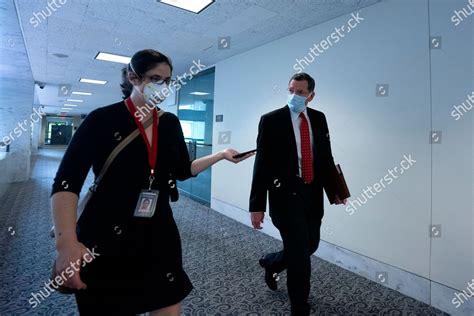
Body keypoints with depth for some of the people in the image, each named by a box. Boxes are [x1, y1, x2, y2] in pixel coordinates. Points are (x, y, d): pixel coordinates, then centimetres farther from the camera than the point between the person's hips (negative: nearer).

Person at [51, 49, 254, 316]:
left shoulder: (170, 123, 4)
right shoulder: (103, 119, -10)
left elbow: (182, 170, 10)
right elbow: (67, 181, -14)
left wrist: (221, 155, 0)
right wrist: (67, 242, -27)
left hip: (159, 235, 4)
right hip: (106, 238, -3)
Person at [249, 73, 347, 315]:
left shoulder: (319, 118, 7)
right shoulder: (271, 120, -8)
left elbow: (326, 156, 13)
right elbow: (262, 164, -11)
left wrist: (334, 190, 9)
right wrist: (257, 205, -13)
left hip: (313, 194, 6)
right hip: (285, 194, -5)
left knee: (310, 246, 17)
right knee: (300, 254, -2)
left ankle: (270, 262, 46)